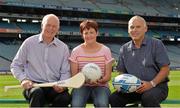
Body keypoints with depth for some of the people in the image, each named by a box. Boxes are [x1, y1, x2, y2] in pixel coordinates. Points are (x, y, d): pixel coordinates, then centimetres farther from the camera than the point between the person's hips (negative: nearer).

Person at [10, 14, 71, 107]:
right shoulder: (29, 42, 5)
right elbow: (15, 65, 9)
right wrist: (23, 79, -10)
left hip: (54, 87, 2)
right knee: (37, 92, -37)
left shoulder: (63, 48, 10)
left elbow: (65, 72, 9)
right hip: (33, 85, -1)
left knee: (65, 98, -31)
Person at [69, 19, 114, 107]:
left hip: (100, 86, 0)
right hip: (81, 86, 0)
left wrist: (99, 81, -21)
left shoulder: (105, 50, 4)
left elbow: (108, 76, 2)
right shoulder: (76, 51, 4)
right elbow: (74, 76, 3)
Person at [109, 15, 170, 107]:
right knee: (113, 98, -20)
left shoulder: (156, 44, 0)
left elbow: (165, 70, -4)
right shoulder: (124, 49, 13)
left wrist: (152, 83, -18)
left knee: (148, 98, -37)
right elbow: (122, 72, 17)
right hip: (133, 88, 4)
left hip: (157, 86, -4)